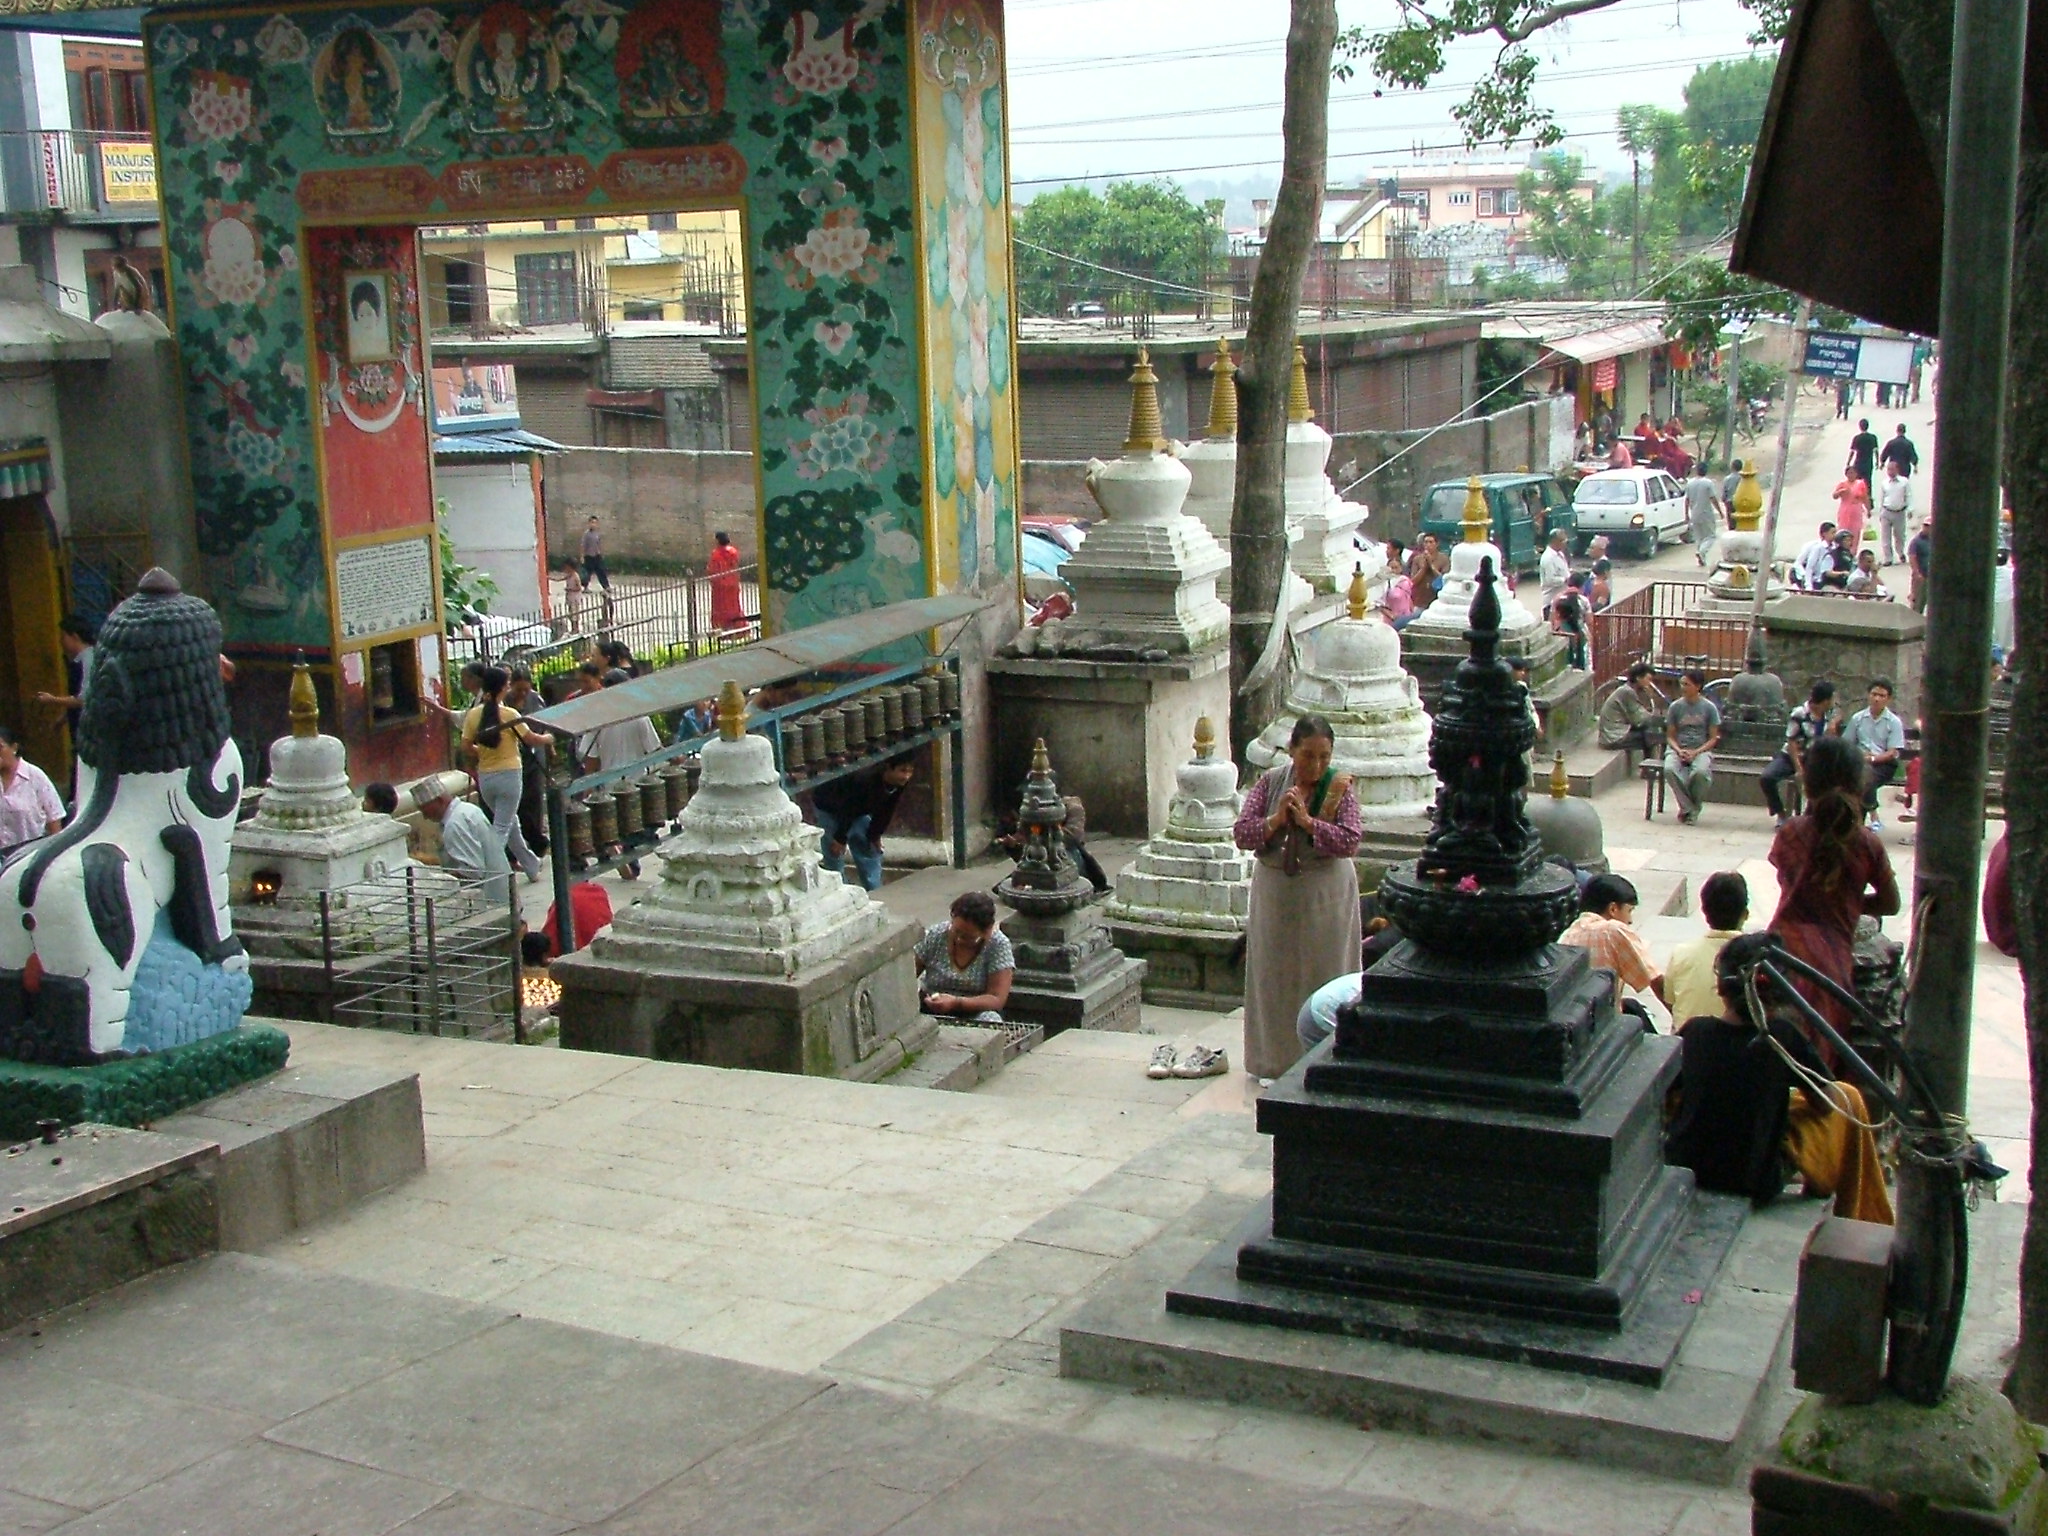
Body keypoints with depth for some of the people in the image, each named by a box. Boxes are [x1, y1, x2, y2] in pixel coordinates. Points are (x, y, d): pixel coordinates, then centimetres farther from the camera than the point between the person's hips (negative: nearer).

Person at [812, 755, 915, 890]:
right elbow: (847, 810, -31)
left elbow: (886, 811, -5)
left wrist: (875, 835, 0)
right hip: (828, 808, -7)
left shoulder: (900, 784, -20)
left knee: (871, 851, 7)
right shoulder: (865, 781, -41)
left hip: (858, 810, 7)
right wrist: (840, 839, -22)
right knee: (835, 854, -10)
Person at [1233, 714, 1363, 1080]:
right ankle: (1275, 1060, 19)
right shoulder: (1269, 782, -1)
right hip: (1274, 894, 3)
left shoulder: (1338, 788, -7)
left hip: (1325, 896, -2)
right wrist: (1277, 819, -20)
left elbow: (1350, 842, -17)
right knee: (1274, 975, 8)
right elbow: (1241, 833, -5)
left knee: (1322, 975, 1)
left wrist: (1308, 821, -23)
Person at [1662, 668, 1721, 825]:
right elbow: (1670, 736, 7)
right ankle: (1688, 808, -19)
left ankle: (1693, 808, -9)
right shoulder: (1676, 706, 5)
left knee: (1700, 772, -36)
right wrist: (1679, 751, -14)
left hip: (1701, 750, -1)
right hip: (1678, 749, 1)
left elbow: (1713, 738, 2)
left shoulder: (1709, 707, 1)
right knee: (1669, 769, -34)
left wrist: (1696, 752, -14)